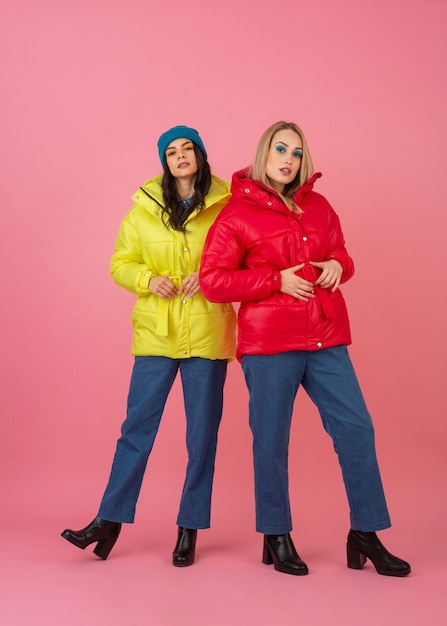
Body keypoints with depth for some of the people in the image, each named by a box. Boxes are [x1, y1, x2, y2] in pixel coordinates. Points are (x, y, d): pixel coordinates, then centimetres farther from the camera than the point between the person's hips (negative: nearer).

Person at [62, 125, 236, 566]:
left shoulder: (225, 206, -1)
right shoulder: (144, 207, 5)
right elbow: (120, 264, 10)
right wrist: (148, 280, -9)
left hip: (207, 334, -1)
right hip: (156, 332, 1)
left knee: (202, 433, 6)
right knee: (137, 427, 4)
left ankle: (189, 529, 19)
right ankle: (110, 521, 15)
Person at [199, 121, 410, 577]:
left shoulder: (318, 207, 14)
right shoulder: (236, 215, -1)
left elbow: (340, 252, 26)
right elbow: (212, 280, -7)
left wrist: (337, 265, 1)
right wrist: (276, 280, -14)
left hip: (326, 339, 5)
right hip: (268, 342, -4)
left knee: (356, 429, 3)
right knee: (271, 442, 3)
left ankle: (365, 536, 17)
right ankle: (276, 538, 22)